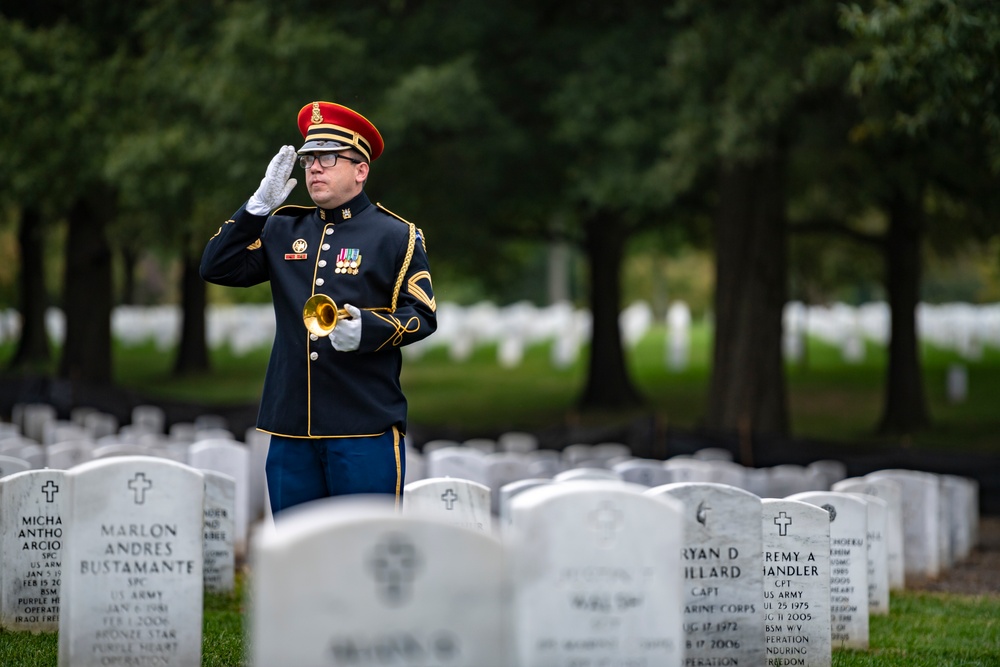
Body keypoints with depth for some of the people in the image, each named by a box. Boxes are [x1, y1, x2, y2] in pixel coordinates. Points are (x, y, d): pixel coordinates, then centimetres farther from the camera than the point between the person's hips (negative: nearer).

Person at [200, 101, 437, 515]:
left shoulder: (396, 235, 2)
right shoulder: (282, 230, 14)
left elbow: (423, 317, -2)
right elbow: (216, 269, 7)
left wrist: (367, 329, -22)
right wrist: (259, 205, -2)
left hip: (365, 426, -4)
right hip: (290, 425, 4)